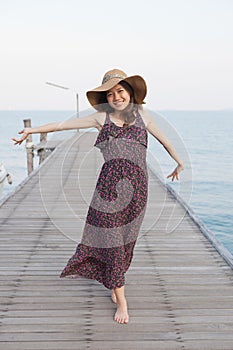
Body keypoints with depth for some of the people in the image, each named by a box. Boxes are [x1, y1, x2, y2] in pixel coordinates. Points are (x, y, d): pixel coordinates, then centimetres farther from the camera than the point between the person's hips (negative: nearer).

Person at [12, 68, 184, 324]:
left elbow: (164, 140, 27)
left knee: (126, 238, 7)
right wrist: (31, 130, 8)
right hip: (109, 183, -1)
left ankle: (115, 282, 34)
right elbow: (62, 125, 9)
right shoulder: (102, 117, 9)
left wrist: (179, 162, 38)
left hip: (136, 184, 2)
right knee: (110, 238, -1)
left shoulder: (143, 116, 15)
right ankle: (121, 300, 11)